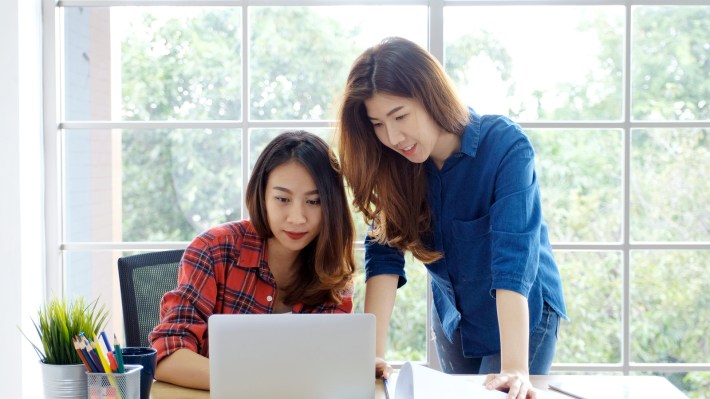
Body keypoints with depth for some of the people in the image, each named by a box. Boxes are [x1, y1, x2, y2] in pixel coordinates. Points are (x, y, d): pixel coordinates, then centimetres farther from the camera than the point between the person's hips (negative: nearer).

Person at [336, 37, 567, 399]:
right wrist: (372, 353, -30)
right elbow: (384, 253, -19)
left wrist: (515, 369, -45)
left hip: (522, 315, -4)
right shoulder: (396, 162, -15)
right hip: (451, 317, 4)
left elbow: (513, 258, -37)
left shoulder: (506, 146, -29)